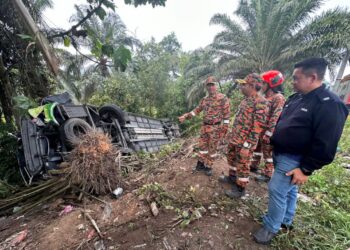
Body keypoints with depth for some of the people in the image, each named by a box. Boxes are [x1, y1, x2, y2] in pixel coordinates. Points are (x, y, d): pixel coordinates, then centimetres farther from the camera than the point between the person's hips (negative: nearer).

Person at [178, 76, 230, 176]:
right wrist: (185, 116, 7)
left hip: (216, 128, -5)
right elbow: (197, 110, 16)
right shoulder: (204, 99, 9)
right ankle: (201, 164, 28)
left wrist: (224, 130, -14)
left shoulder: (223, 98, -9)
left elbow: (226, 114, -10)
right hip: (205, 127, 6)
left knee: (212, 148, 6)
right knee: (202, 146, 12)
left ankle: (208, 167, 21)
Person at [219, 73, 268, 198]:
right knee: (231, 158, 23)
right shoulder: (246, 100, 9)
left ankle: (240, 188, 25)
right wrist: (231, 134, 20)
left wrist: (247, 146, -23)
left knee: (242, 165, 6)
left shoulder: (260, 102, -20)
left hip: (244, 142, -9)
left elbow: (257, 127, -23)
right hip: (234, 139, 9)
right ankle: (232, 177, 44)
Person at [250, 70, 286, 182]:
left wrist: (268, 133, -25)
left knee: (268, 153, 5)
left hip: (268, 132, -9)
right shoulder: (265, 97, 11)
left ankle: (267, 174, 19)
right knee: (256, 148, 20)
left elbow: (276, 118, -24)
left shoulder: (278, 98, -17)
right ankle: (254, 166, 37)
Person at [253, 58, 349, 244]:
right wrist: (273, 144, 17)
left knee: (277, 190, -2)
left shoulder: (329, 104, -19)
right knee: (289, 190, 21)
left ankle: (271, 227, 19)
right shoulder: (296, 98, 8)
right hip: (280, 154, 8)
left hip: (294, 160, -8)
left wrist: (306, 169, -19)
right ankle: (286, 221, 40)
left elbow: (325, 144, -22)